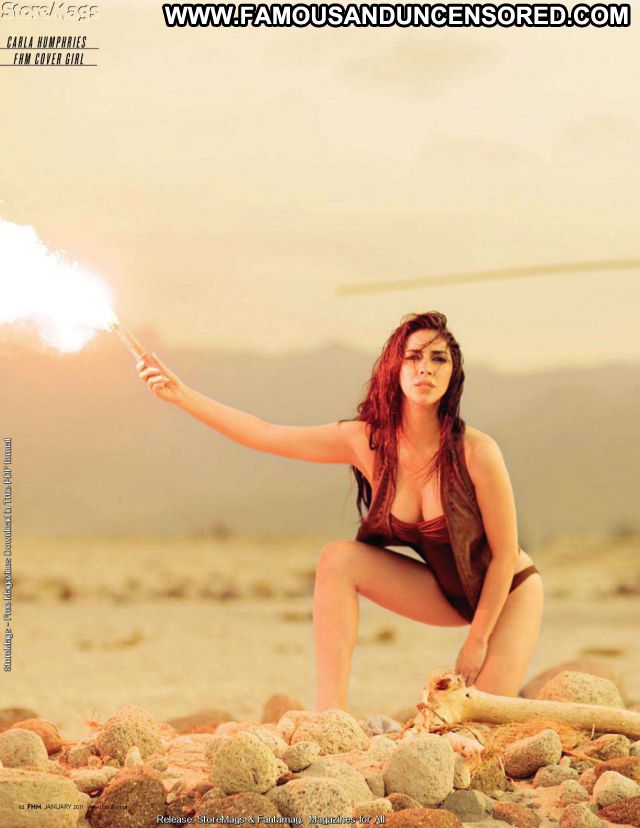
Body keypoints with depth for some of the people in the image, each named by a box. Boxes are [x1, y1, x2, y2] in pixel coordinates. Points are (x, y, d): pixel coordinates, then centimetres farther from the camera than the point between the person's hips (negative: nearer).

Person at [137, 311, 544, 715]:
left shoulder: (476, 452, -27)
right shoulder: (367, 442, -14)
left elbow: (505, 554, -18)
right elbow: (265, 434, -10)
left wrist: (478, 641, -14)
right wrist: (181, 393, -15)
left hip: (508, 592, -4)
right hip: (446, 593, 4)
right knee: (339, 558, -19)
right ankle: (330, 714, -19)